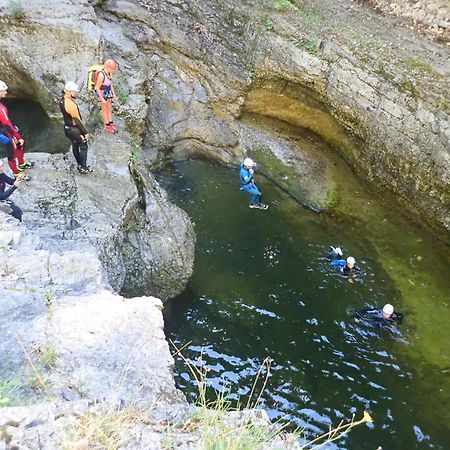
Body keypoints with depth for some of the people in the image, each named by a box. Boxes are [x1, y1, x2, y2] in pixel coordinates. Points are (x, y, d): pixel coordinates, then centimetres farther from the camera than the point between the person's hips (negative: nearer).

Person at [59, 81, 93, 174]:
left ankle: (80, 164, 37)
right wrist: (85, 132, -19)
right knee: (83, 147, 8)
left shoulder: (62, 101, -1)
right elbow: (78, 120, -26)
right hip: (75, 129, -9)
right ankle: (83, 168, 16)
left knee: (75, 146, 22)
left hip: (67, 127, 9)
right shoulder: (71, 105, -31)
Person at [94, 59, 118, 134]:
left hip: (108, 93, 7)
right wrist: (102, 99, -18)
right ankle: (107, 126, 29)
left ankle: (111, 123, 36)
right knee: (105, 110, 11)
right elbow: (97, 88, -24)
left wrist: (113, 93, 10)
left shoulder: (109, 72, -10)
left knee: (109, 108, 19)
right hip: (102, 94, -7)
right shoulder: (101, 75, -33)